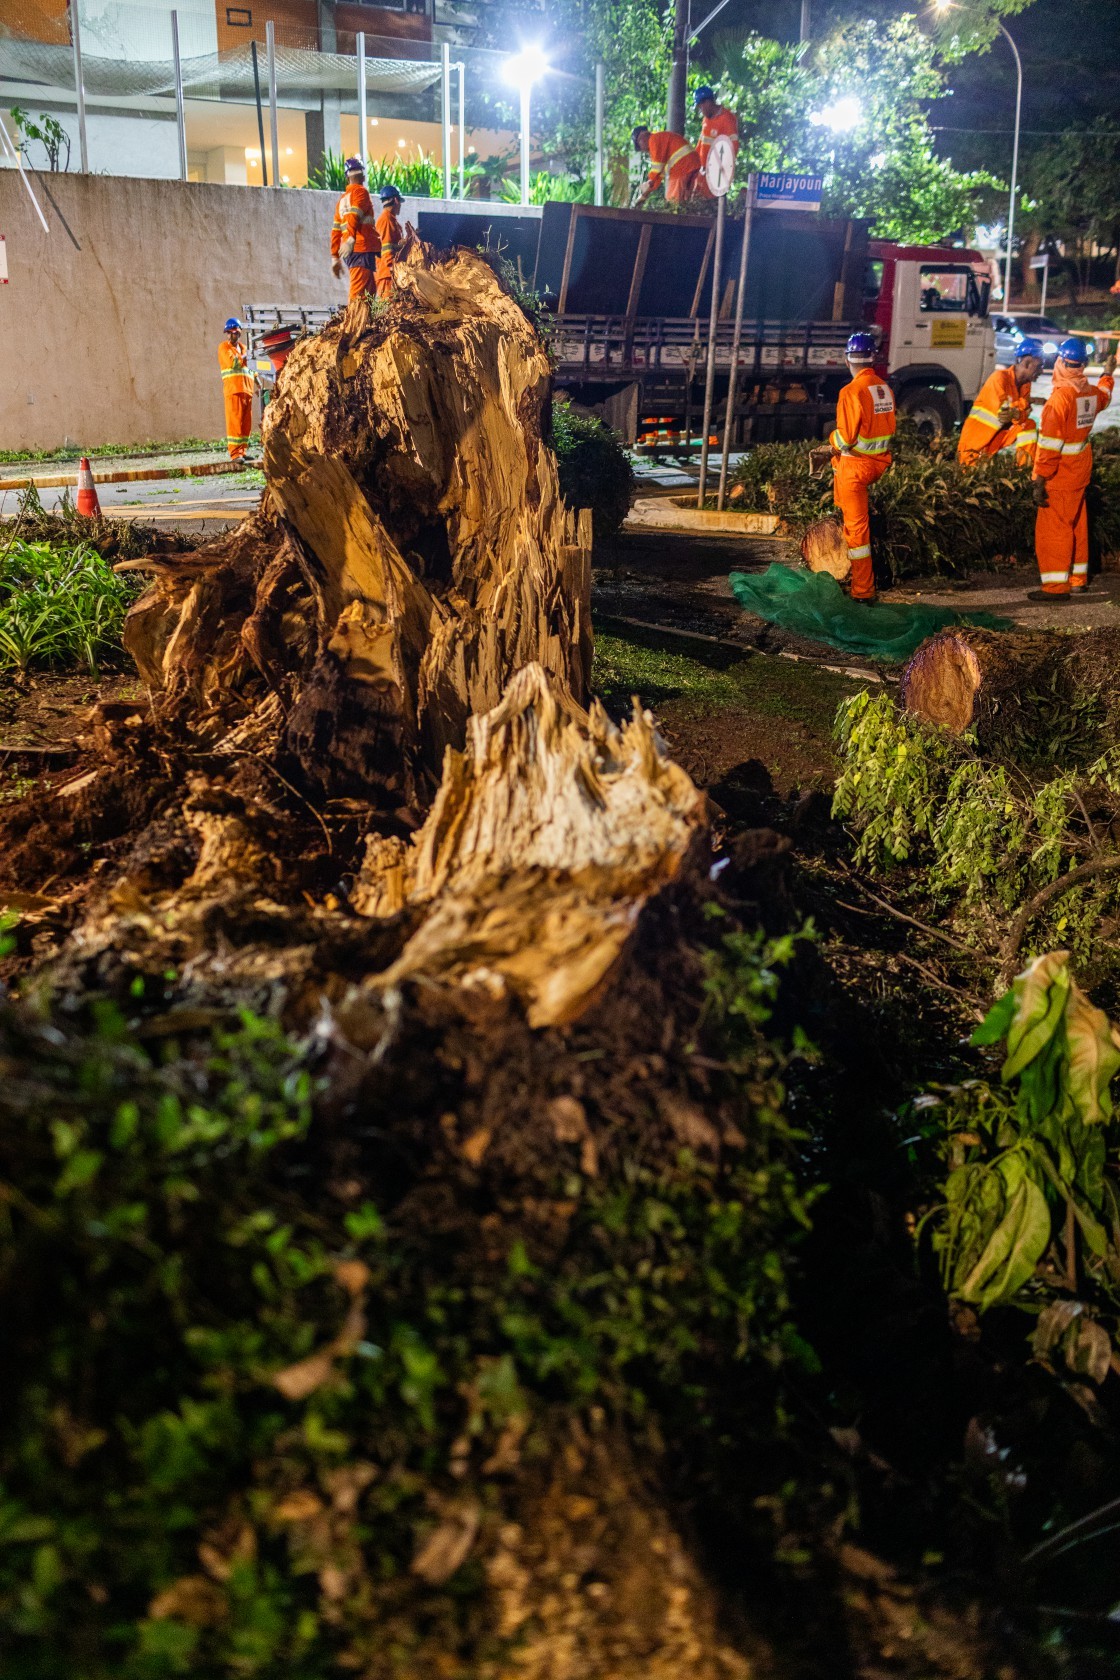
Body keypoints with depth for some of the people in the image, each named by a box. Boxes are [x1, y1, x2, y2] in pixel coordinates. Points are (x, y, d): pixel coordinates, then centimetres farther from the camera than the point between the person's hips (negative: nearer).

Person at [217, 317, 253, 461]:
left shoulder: (242, 347, 23)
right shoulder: (224, 347, 2)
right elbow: (231, 362, -14)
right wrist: (242, 358, 2)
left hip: (246, 389, 7)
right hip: (233, 389, -7)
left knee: (246, 423, 5)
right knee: (234, 421, -11)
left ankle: (242, 451, 10)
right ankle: (235, 453, -13)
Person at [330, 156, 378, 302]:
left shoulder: (342, 199, 23)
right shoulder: (360, 191, 1)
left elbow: (336, 231, 21)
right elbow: (354, 215, -16)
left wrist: (335, 257, 23)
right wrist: (351, 238, -28)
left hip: (349, 253, 8)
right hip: (362, 250, -8)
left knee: (369, 291, 12)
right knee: (358, 293, -15)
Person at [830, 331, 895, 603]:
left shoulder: (852, 391, -18)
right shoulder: (885, 388, 4)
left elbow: (845, 438, -20)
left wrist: (833, 438, 4)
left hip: (856, 465, -8)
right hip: (880, 461, 8)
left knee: (857, 527, -3)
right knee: (836, 464, 36)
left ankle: (863, 591, 0)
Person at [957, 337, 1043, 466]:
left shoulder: (1025, 384, 4)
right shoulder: (1000, 378, -20)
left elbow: (1024, 414, -9)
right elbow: (1003, 412, -27)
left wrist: (1015, 414, -29)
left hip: (999, 435, 7)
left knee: (1029, 425, -11)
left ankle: (1026, 467, -10)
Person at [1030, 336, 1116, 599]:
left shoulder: (1061, 395, -20)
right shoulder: (1091, 392, 4)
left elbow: (1050, 443, -24)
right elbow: (1104, 398, 32)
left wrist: (1039, 479, -22)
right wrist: (1107, 375, 52)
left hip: (1061, 473, -8)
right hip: (1081, 469, 8)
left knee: (1052, 527, -5)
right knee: (1077, 523, 18)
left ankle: (1056, 585, -6)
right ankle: (1078, 577, 28)